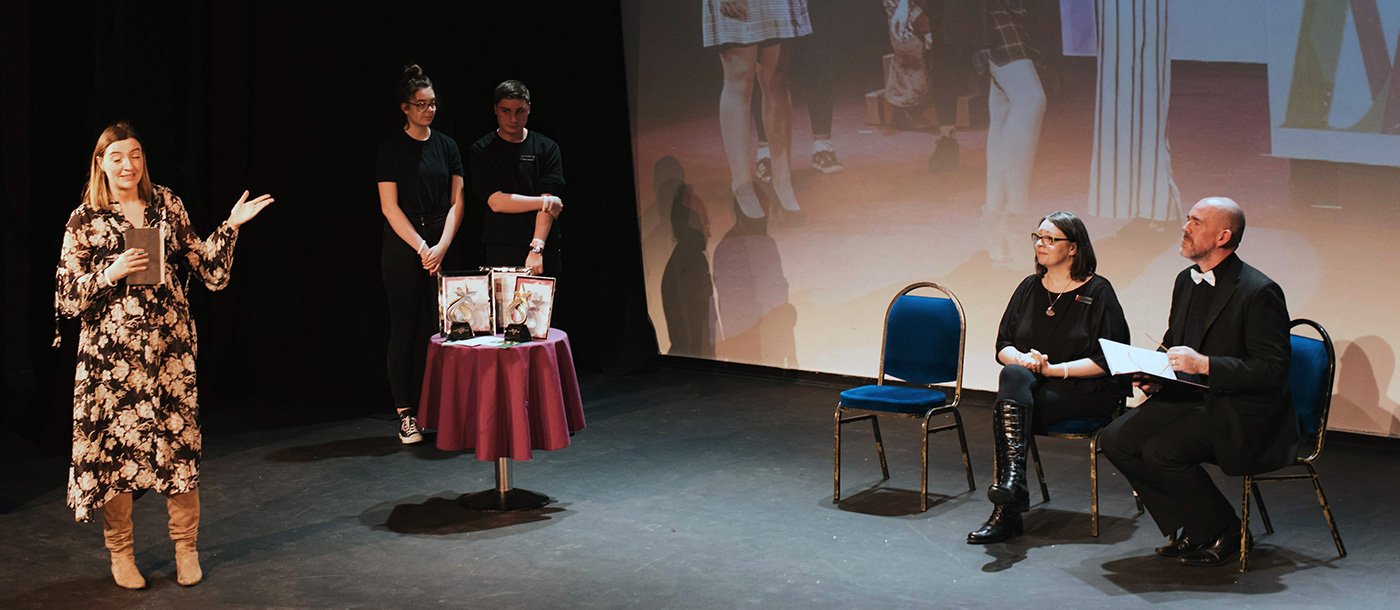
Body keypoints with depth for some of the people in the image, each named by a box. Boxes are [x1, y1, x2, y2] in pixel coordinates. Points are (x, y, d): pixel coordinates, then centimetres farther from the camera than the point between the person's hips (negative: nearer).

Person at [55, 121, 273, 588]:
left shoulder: (167, 205, 9)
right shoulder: (84, 221, 1)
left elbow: (206, 269, 9)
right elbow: (66, 299, -1)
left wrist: (230, 227, 1)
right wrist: (112, 272, -14)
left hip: (169, 343, 2)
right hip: (111, 351, -2)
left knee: (179, 441, 3)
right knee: (115, 444, 2)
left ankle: (186, 548, 17)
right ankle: (120, 552, 18)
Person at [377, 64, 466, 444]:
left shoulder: (446, 145, 10)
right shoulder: (392, 147, -2)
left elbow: (456, 201, 7)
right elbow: (390, 206, -6)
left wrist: (442, 246, -6)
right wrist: (422, 248, -11)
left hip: (440, 247, 4)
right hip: (402, 249, -4)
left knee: (438, 326, 1)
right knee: (405, 328, -2)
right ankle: (406, 416, 2)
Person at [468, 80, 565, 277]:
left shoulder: (547, 148, 7)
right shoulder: (480, 151, 6)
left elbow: (550, 204, -3)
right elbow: (496, 202, -5)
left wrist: (537, 248, -14)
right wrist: (544, 203, -6)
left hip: (546, 253, 1)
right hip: (501, 254, -1)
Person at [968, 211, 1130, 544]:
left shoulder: (1097, 292, -2)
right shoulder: (1029, 288, 14)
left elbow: (1109, 360, -9)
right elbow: (1003, 346, 13)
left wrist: (1053, 368, -16)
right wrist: (1022, 359, -11)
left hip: (1086, 391, -4)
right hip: (1030, 385, 4)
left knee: (1007, 409, -31)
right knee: (1014, 374, -33)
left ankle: (1006, 512, -34)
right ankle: (1013, 477, -42)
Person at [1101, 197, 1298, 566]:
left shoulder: (1259, 292, -16)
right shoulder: (1186, 281, 11)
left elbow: (1273, 371, -20)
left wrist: (1204, 364, -27)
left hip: (1238, 413, -8)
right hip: (1189, 397, 8)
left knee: (1161, 452, -27)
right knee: (1116, 439, -10)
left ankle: (1224, 533, -3)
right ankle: (1188, 531, 3)